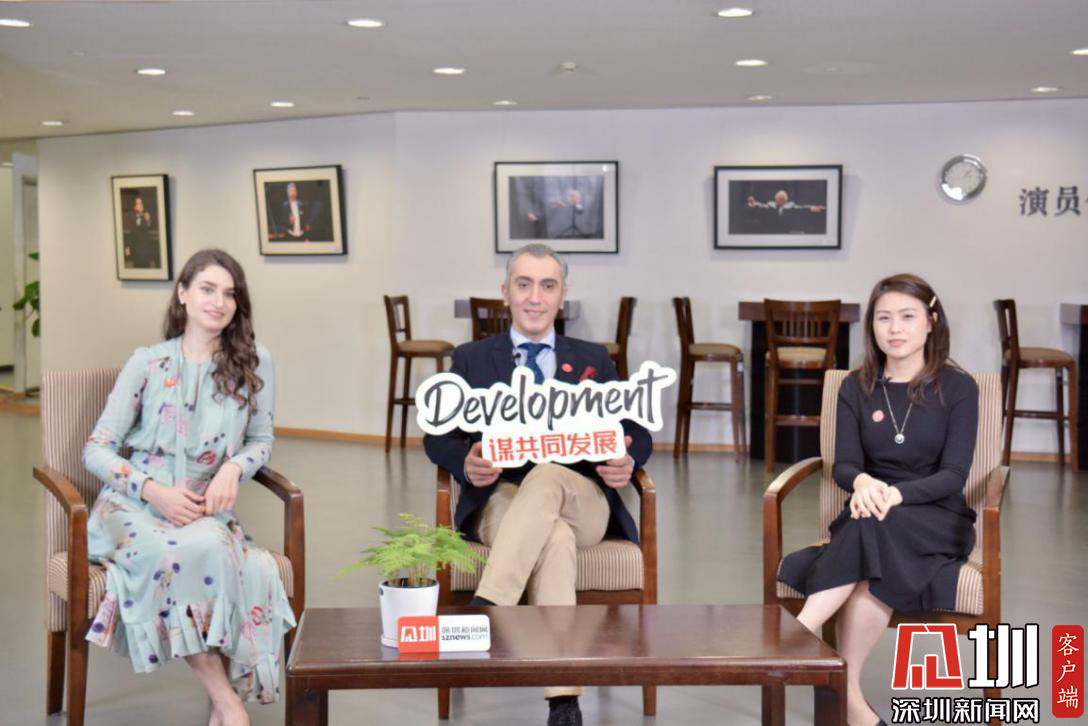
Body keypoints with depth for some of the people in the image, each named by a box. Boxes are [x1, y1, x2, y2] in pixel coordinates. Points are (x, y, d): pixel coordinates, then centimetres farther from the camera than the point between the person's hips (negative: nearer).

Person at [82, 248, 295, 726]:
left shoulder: (254, 363, 4)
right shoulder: (147, 363, 2)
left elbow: (261, 440, 14)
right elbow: (96, 450, 0)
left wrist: (233, 468, -10)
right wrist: (154, 490, -17)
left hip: (205, 509, 1)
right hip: (134, 506, -1)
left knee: (210, 550, -37)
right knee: (179, 553, -36)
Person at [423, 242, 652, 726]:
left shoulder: (593, 360, 20)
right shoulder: (471, 359, 17)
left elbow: (637, 432, 12)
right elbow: (437, 436, 9)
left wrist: (628, 462, -14)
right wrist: (466, 464, -16)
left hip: (581, 502, 1)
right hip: (500, 502, 0)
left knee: (546, 477, -37)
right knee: (554, 536, -37)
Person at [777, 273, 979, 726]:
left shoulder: (957, 388, -1)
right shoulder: (857, 388, 6)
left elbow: (953, 474, -9)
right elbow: (843, 466, -1)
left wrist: (897, 494, -28)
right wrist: (863, 481, -27)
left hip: (937, 518, -2)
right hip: (870, 516, 2)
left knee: (875, 530, -37)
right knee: (873, 564, -35)